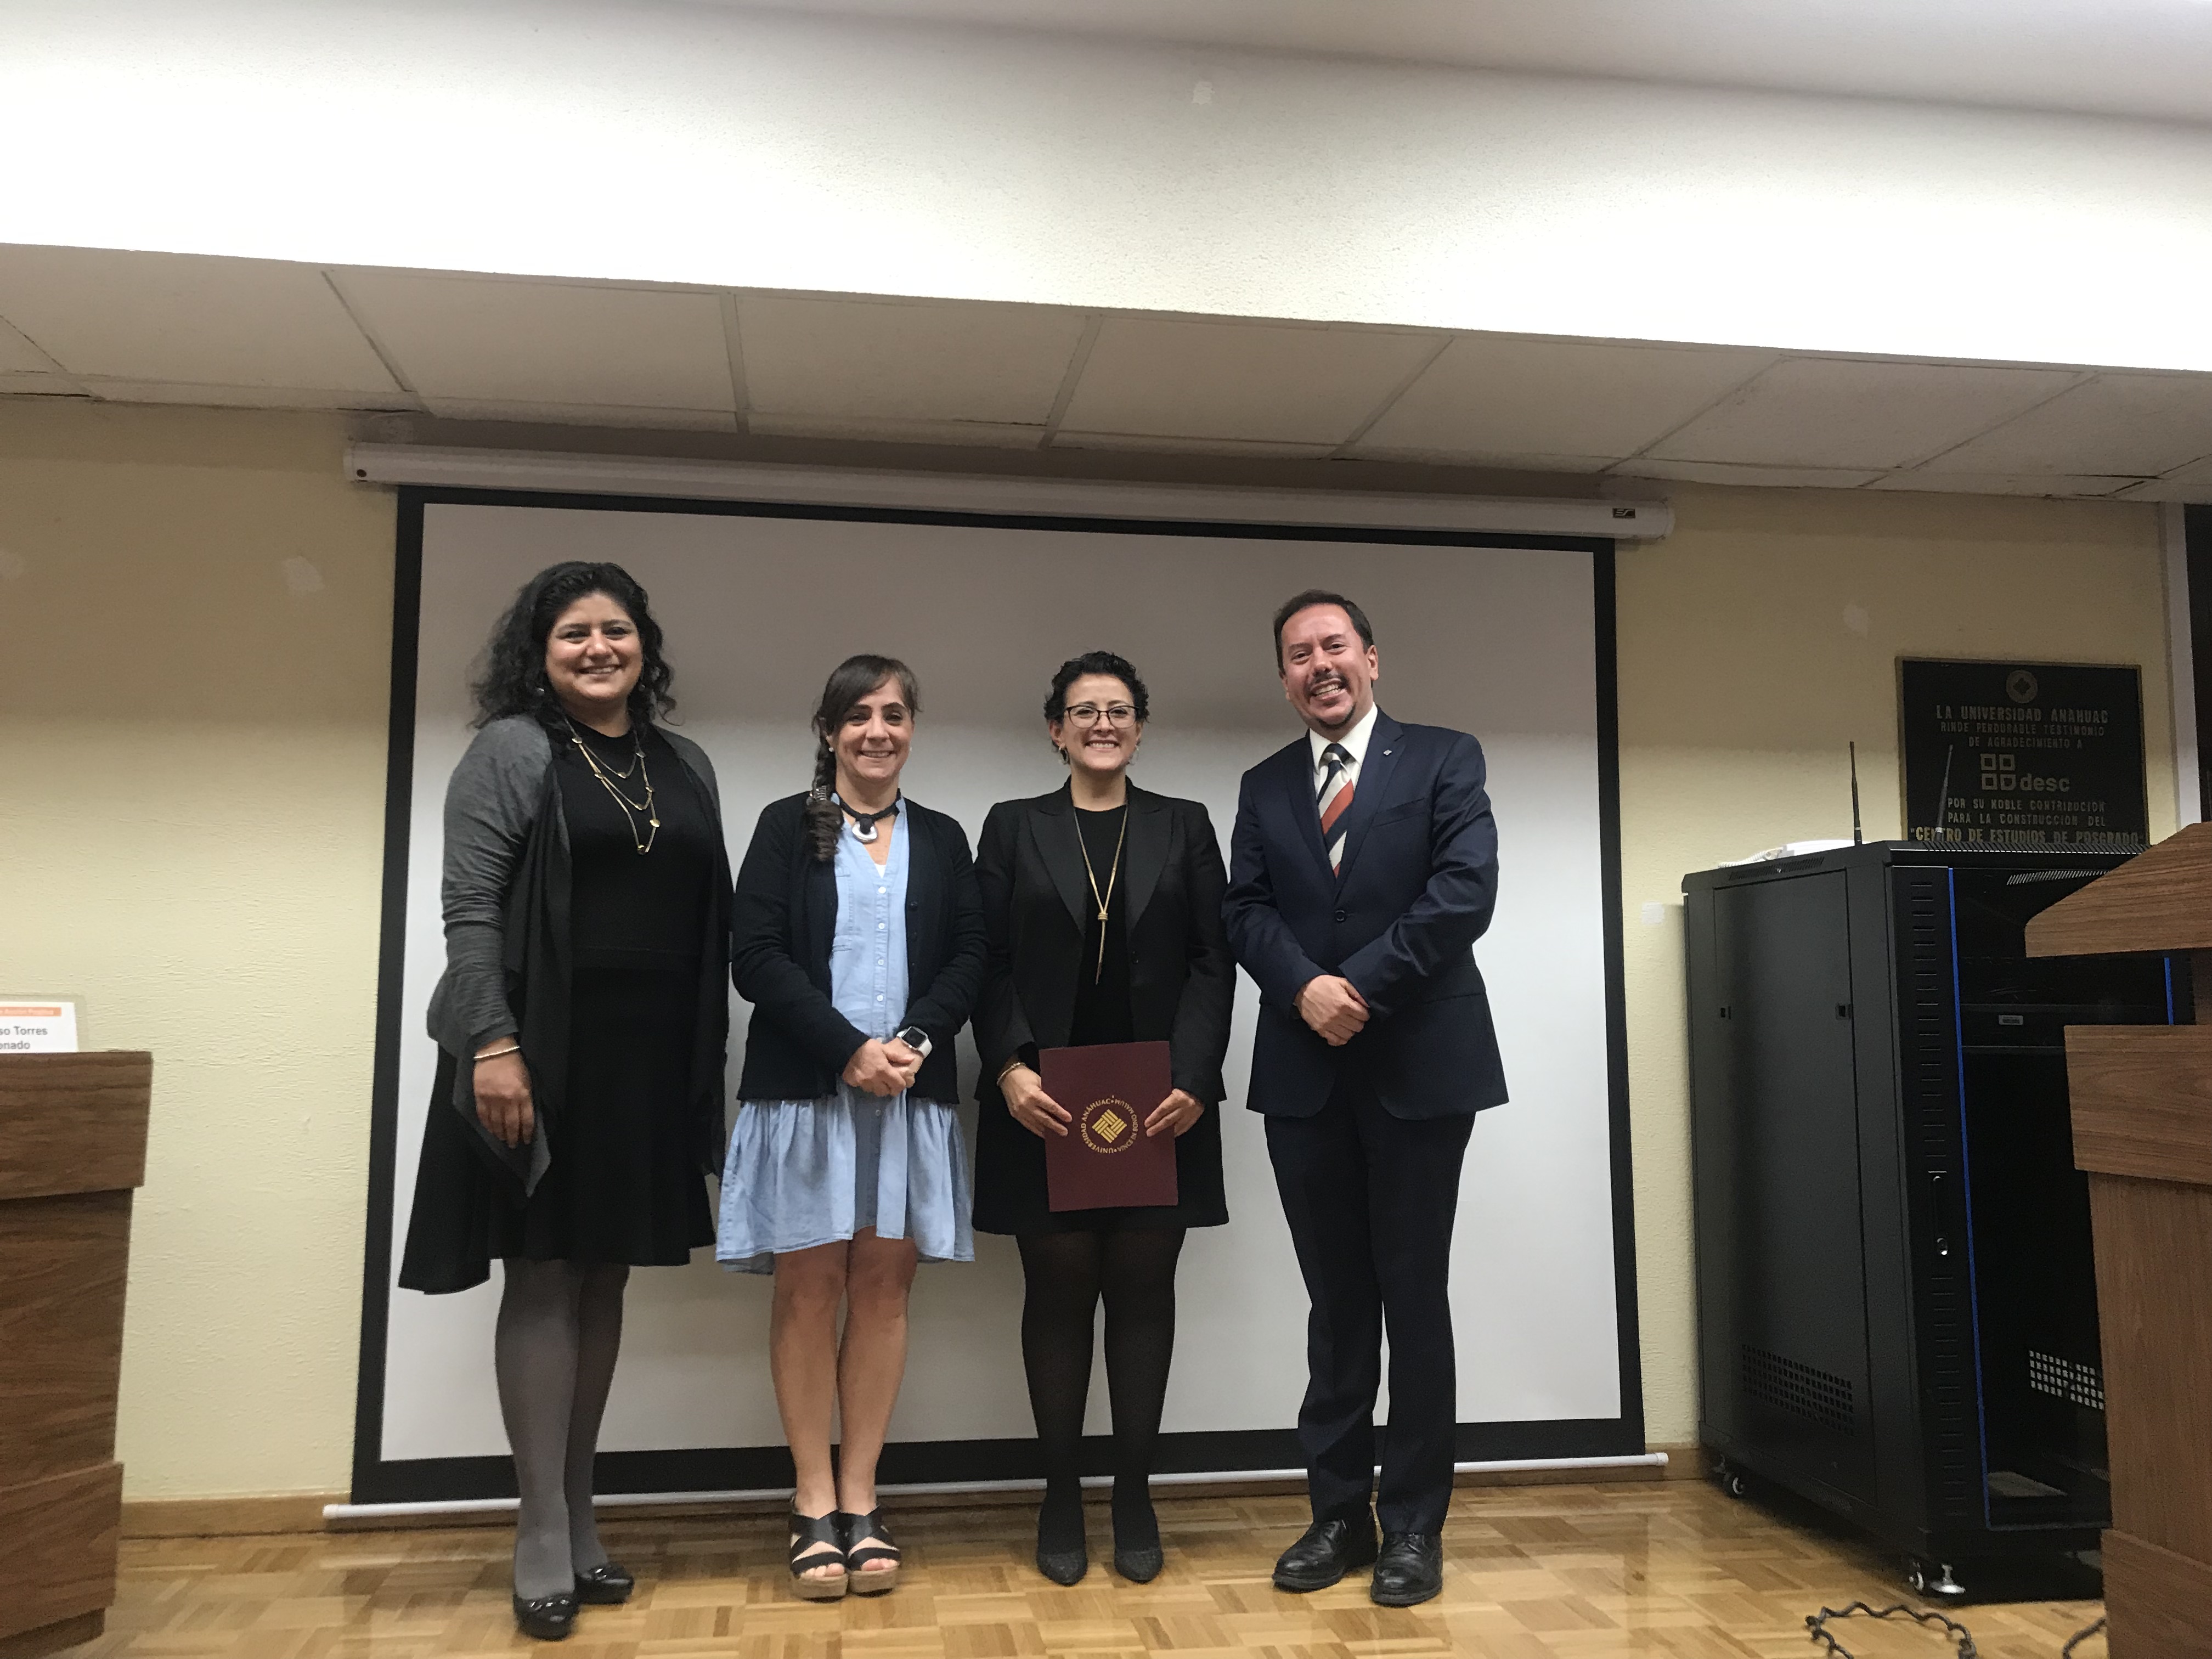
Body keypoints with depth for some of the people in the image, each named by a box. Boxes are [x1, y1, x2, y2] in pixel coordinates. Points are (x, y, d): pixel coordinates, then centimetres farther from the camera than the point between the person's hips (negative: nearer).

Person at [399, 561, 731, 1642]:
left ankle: (579, 1511, 22)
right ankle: (542, 1535, 10)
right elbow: (468, 909, -9)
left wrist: (709, 1060, 9)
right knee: (543, 1280, 1)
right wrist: (492, 1046, -18)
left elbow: (711, 924, 13)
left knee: (605, 1281, 11)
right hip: (544, 1056, -5)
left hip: (650, 1064, 5)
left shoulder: (686, 766, 13)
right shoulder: (511, 752, -1)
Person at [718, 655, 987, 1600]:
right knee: (809, 1287, 0)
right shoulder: (787, 826, 4)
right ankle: (814, 1507, 10)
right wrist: (849, 1049, -13)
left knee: (883, 1283, 3)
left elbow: (968, 959, 6)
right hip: (804, 1087, -2)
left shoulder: (941, 839, 12)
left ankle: (860, 1503, 12)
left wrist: (915, 1041, -11)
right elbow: (755, 957, -5)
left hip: (910, 1092, 2)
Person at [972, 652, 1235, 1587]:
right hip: (1045, 1104, 0)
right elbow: (989, 964, 3)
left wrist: (1193, 1078, -9)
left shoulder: (1184, 827, 10)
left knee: (1143, 1290, 5)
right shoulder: (1013, 828, 9)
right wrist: (1009, 1069, -12)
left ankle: (1135, 1497, 17)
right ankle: (1061, 1499, 16)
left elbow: (1212, 962, 3)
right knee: (1058, 1291, 4)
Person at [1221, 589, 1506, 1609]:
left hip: (1419, 1064, -3)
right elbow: (1246, 912, 3)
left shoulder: (1444, 760, 2)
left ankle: (1413, 1525, 17)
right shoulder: (1264, 787, 13)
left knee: (1414, 1297, 5)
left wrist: (1361, 987, -15)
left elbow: (1464, 890, -10)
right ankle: (1339, 1513, 21)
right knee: (1336, 1302, 11)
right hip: (1305, 1073, 3)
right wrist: (1306, 988, -15)